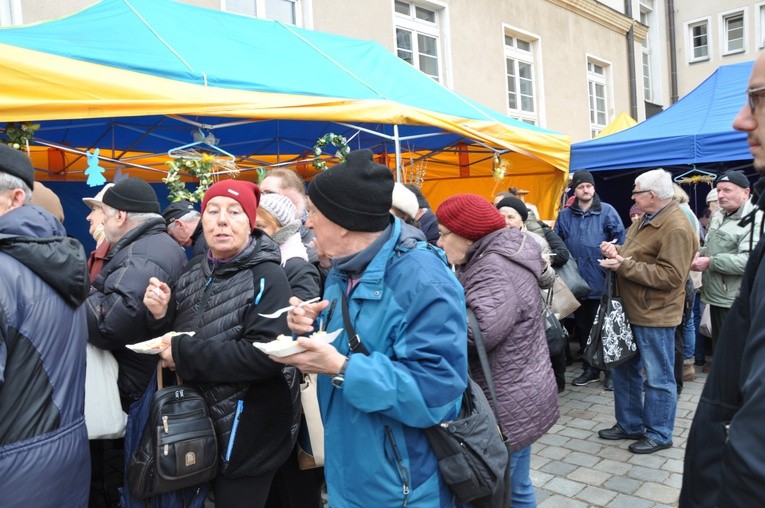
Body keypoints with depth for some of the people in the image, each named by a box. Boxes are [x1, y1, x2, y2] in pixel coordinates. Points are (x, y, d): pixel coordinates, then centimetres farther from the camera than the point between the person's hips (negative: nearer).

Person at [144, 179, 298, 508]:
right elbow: (172, 340, 11)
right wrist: (161, 317, -10)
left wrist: (184, 353, -22)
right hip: (197, 425, 6)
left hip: (246, 434, -6)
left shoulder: (267, 278, -16)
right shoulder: (193, 273, 4)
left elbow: (265, 355, -27)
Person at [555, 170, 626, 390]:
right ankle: (590, 369, 29)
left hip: (602, 282, -3)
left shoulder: (607, 211, -3)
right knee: (583, 328, 14)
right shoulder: (565, 215, 6)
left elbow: (620, 241, -4)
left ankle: (611, 370, 22)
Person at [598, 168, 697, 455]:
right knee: (625, 370, 18)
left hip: (654, 315, -10)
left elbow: (670, 276, -26)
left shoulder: (676, 228, -20)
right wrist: (617, 252, 2)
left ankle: (659, 435, 21)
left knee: (658, 378, 6)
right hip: (631, 309, 10)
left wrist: (624, 265, -25)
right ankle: (629, 425, 32)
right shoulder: (647, 219, 12)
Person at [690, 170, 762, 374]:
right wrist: (700, 253, 3)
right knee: (718, 343, 20)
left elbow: (749, 261, -28)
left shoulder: (754, 221, -17)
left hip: (734, 301, -9)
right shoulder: (718, 216, 12)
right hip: (716, 295, 9)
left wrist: (710, 262, -23)